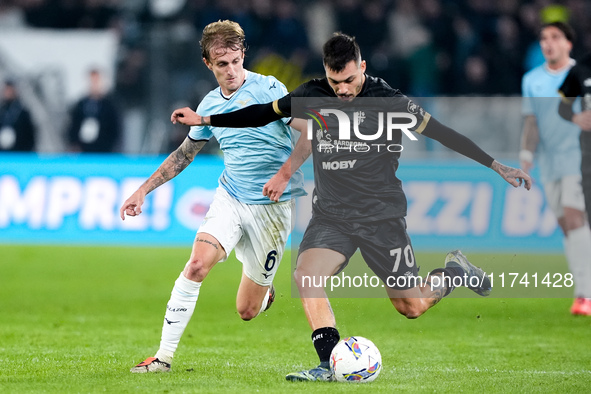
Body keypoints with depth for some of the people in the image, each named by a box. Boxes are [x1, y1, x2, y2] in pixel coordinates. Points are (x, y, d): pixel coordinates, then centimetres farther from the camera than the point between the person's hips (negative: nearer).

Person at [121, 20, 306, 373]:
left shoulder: (269, 89, -10)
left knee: (247, 310, 1)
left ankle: (265, 290, 39)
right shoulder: (210, 106, 7)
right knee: (197, 264, -23)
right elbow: (184, 154, 21)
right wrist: (143, 191, 21)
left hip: (272, 207, -3)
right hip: (229, 198, 4)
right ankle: (165, 355, -16)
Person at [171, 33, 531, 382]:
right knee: (305, 274, -25)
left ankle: (456, 271, 33)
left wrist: (499, 167, -7)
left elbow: (444, 134, -7)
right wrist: (203, 120, 7)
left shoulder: (390, 102, -12)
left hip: (382, 215, -3)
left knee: (411, 307, 2)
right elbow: (264, 113, 9)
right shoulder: (312, 96, -3)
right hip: (331, 215, 3)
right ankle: (331, 363, -22)